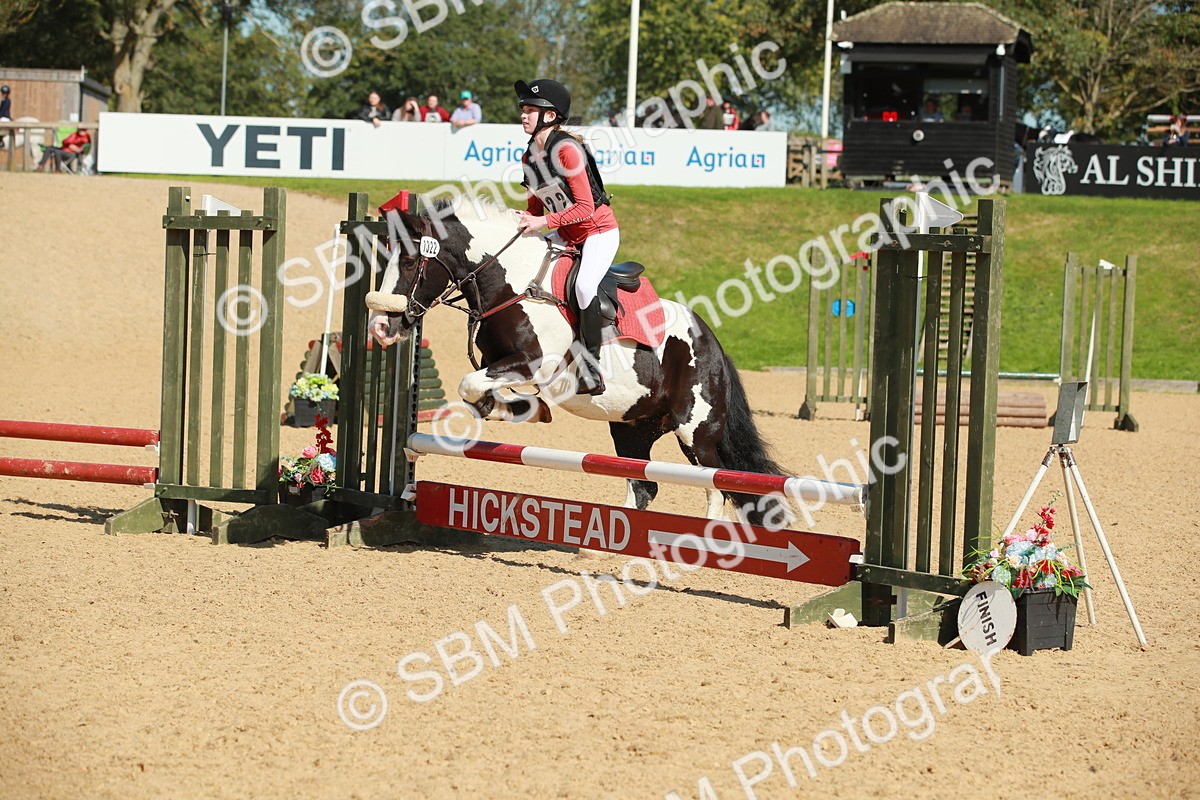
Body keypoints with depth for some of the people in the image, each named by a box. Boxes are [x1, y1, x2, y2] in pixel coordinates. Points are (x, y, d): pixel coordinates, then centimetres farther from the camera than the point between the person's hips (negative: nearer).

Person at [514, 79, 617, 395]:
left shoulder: (566, 150, -21)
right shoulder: (529, 158, 4)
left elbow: (585, 206, -24)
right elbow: (536, 204, 14)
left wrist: (544, 221, -29)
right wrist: (524, 219, -8)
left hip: (599, 230, -9)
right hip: (567, 237, 9)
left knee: (584, 284, -31)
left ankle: (591, 371, -26)